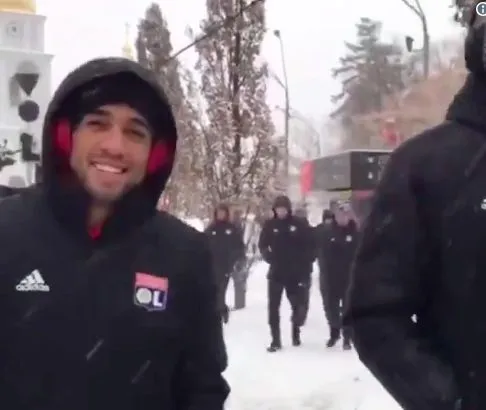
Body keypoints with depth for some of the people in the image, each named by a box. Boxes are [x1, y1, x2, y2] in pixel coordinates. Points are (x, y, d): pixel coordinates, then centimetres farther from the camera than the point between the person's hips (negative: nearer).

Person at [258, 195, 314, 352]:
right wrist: (268, 256, -10)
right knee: (273, 306, -6)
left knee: (296, 304, 13)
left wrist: (302, 260, -9)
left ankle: (296, 333, 32)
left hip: (295, 271, 0)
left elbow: (308, 244, 1)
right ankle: (275, 340, -2)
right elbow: (262, 245, 7)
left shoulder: (298, 224, -4)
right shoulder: (269, 225, 0)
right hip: (276, 271, 0)